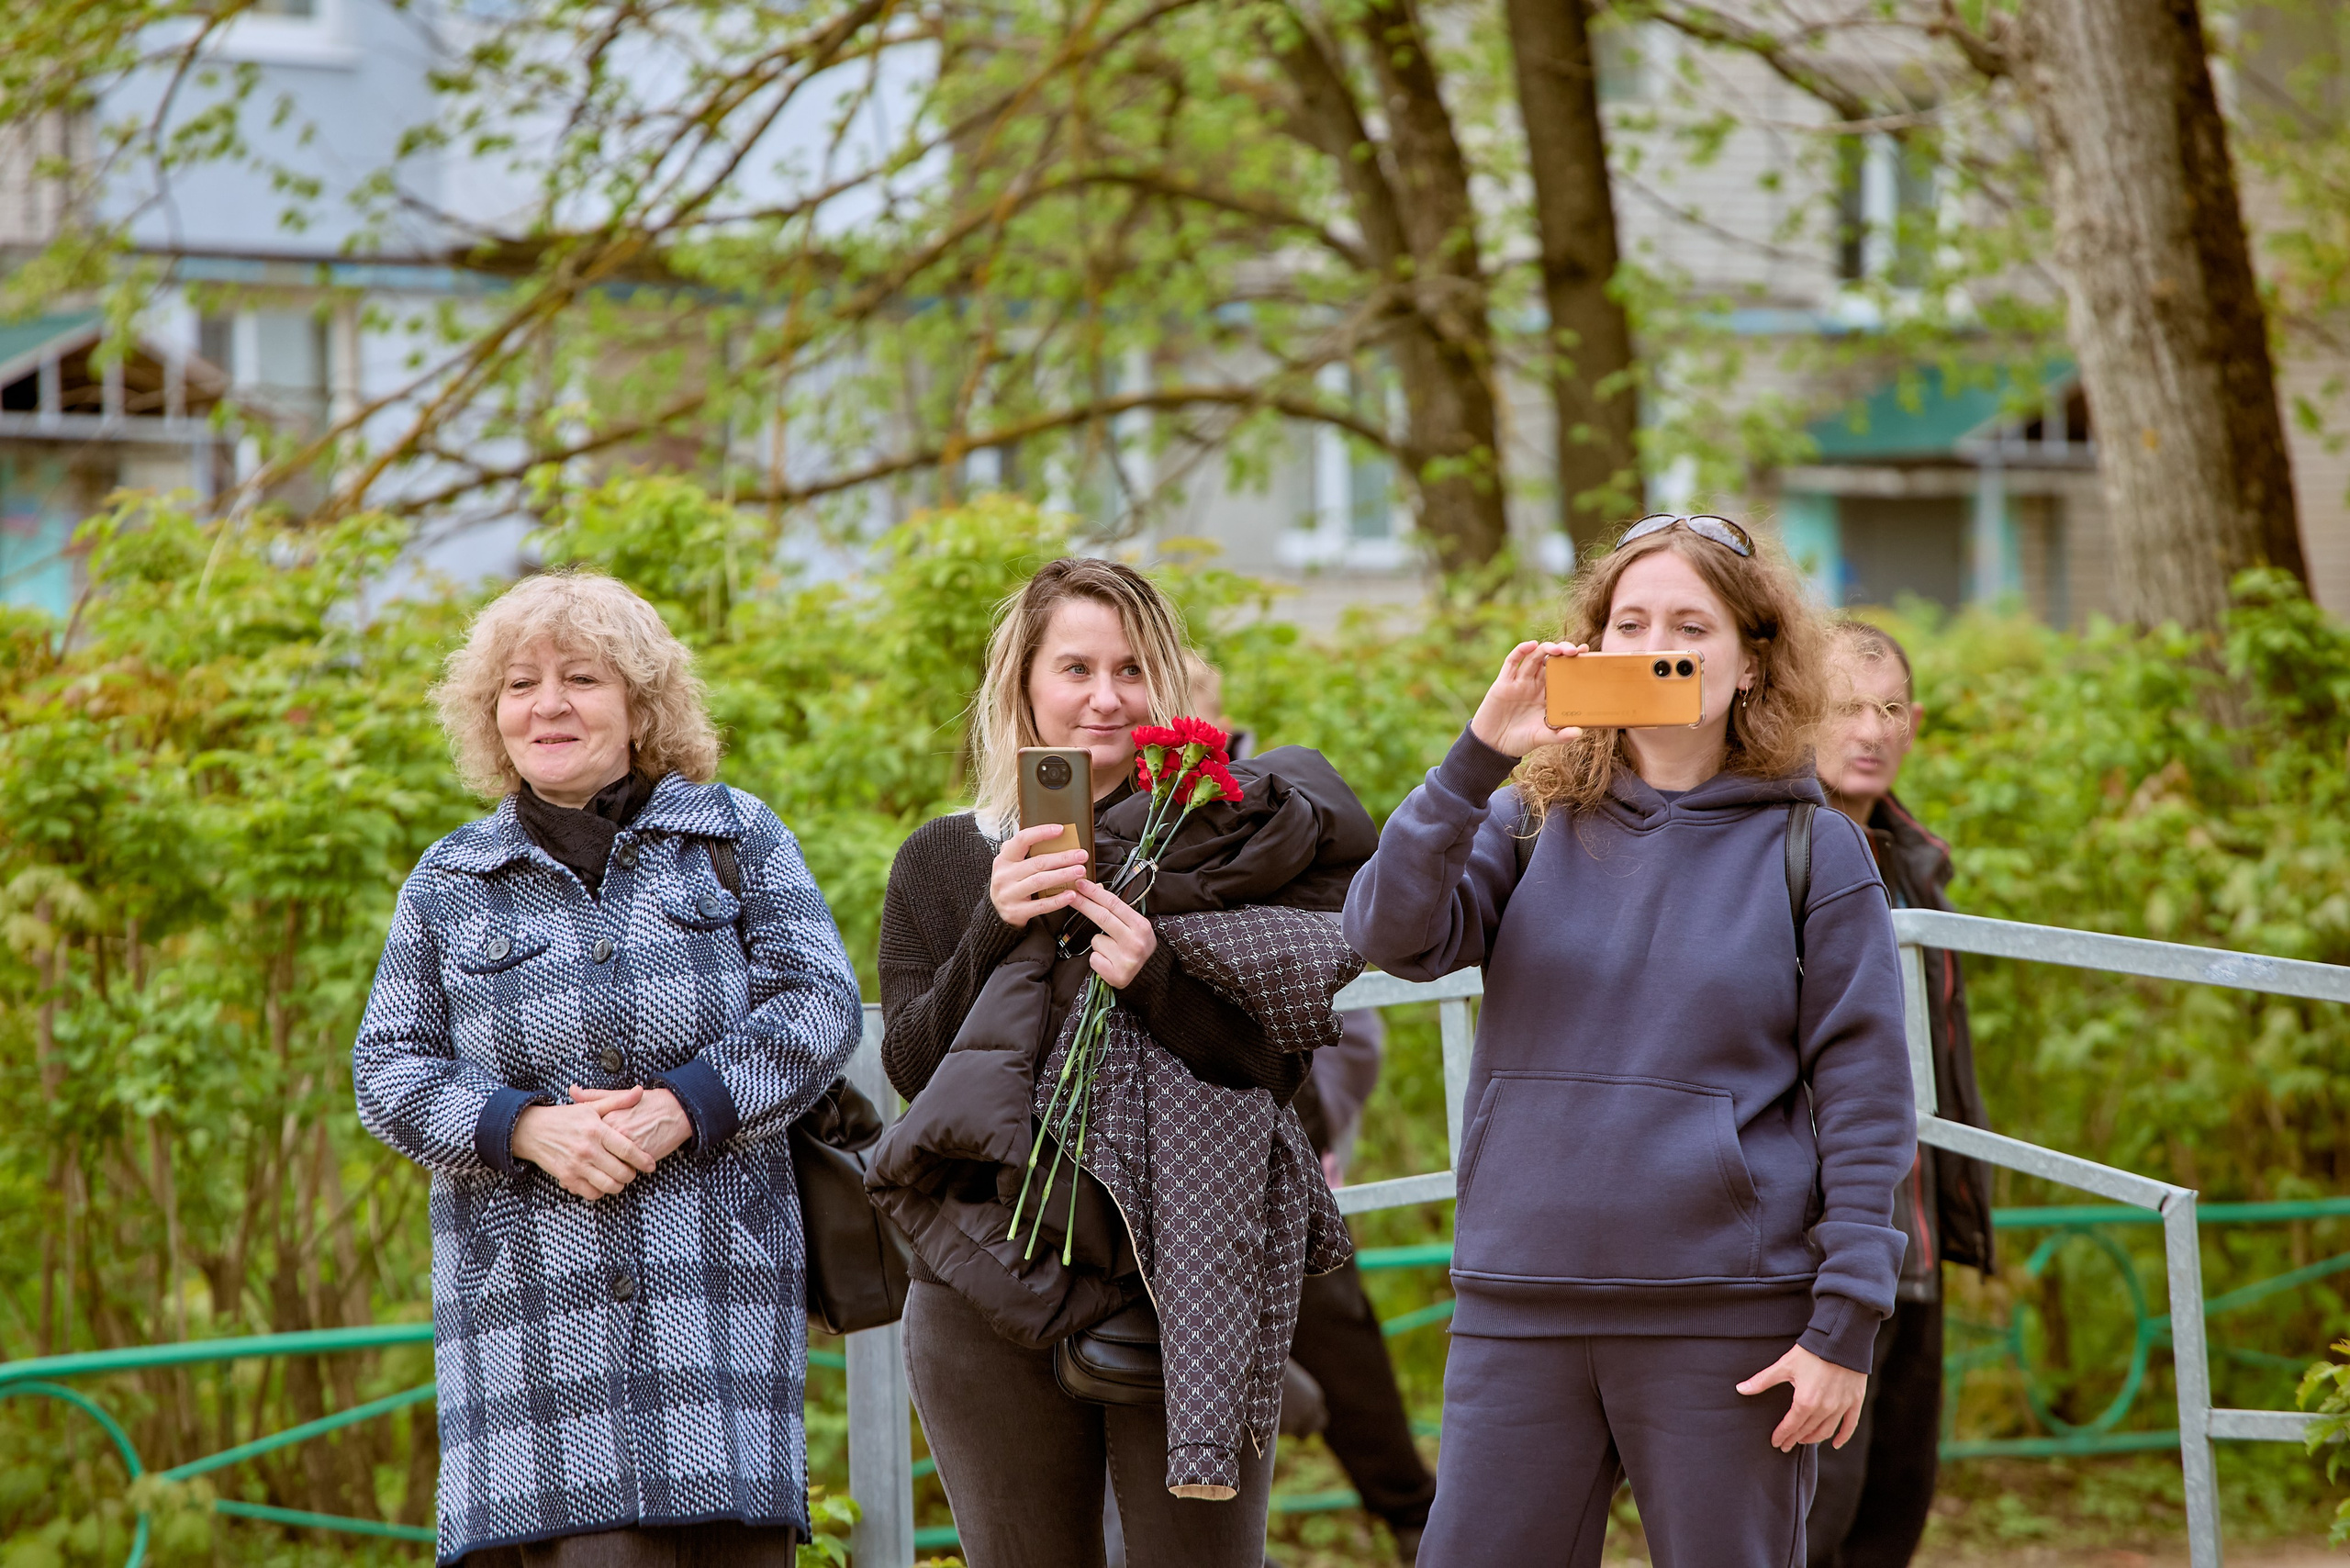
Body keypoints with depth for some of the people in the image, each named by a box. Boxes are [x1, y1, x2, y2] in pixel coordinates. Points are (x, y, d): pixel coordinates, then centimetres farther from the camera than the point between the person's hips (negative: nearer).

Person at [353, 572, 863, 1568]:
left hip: (716, 1287, 0)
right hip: (531, 1291, 0)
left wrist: (682, 1107, -13)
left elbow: (818, 1002, 1)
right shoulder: (448, 886, 14)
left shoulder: (735, 837, 11)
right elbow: (387, 1072, 9)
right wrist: (524, 1126, -10)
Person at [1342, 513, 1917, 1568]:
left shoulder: (1812, 850, 1)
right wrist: (1480, 755, -19)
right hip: (1520, 1311, 2)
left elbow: (1864, 1094, -2)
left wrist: (1845, 1326, -8)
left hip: (1729, 1315, -2)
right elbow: (1392, 933, -9)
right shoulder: (1532, 826, 8)